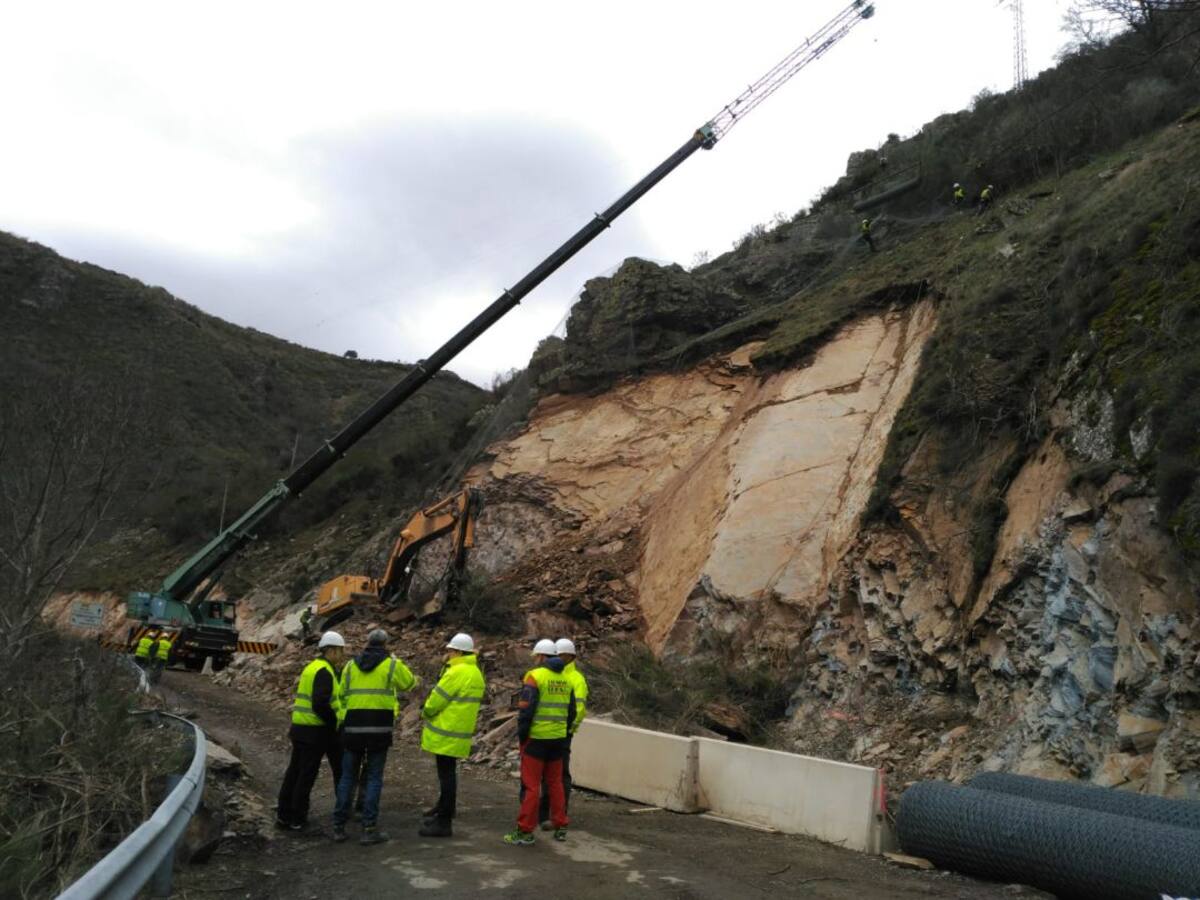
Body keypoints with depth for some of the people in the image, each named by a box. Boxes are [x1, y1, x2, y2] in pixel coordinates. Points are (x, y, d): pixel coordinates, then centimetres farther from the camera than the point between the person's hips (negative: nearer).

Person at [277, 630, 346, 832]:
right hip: (315, 731, -9)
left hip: (300, 727, 9)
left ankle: (284, 815, 22)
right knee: (306, 776, 0)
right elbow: (320, 704, -26)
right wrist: (334, 723, -14)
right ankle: (297, 819, 8)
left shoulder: (312, 667, 15)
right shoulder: (324, 672, -17)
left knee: (295, 771, 14)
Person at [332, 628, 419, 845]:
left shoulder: (350, 665, 10)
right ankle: (369, 830, 3)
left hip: (353, 727, 3)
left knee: (347, 776, 14)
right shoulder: (393, 665, -1)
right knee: (374, 778, 4)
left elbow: (343, 695, 12)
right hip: (380, 728, -3)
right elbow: (410, 683, 16)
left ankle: (339, 827, 16)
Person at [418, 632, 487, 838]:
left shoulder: (458, 672, -19)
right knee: (446, 773, 22)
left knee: (446, 775, -4)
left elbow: (437, 698, -15)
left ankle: (444, 823, 1)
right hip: (458, 731, 10)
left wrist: (426, 713, 2)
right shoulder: (475, 673, 12)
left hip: (448, 733, -10)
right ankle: (443, 809, 37)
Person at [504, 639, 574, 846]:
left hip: (536, 738, -6)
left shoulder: (535, 676, -10)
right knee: (555, 783, 16)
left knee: (531, 785, 0)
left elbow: (526, 709, -15)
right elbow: (571, 711, 14)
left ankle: (525, 831, 3)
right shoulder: (565, 679, 10)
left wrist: (521, 734, -5)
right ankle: (560, 827, 21)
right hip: (558, 739, 6)